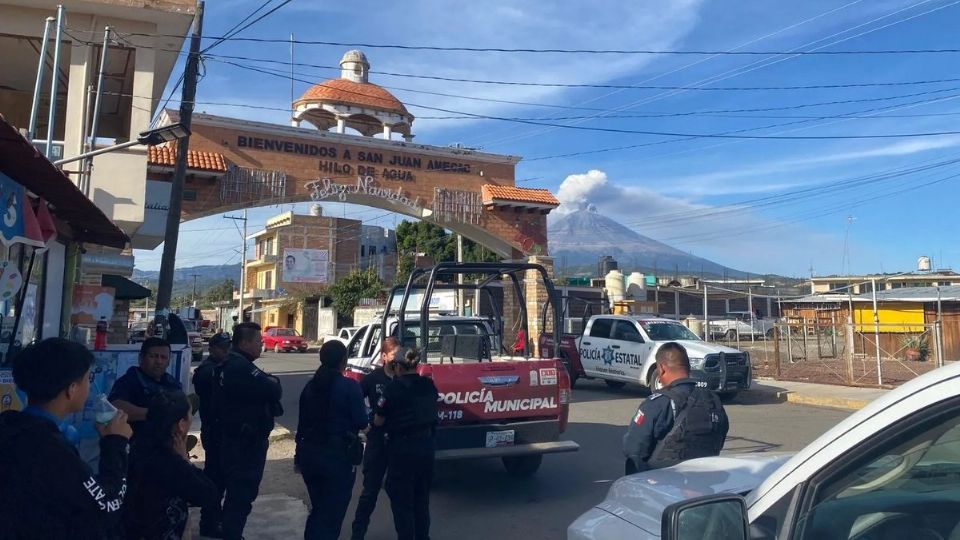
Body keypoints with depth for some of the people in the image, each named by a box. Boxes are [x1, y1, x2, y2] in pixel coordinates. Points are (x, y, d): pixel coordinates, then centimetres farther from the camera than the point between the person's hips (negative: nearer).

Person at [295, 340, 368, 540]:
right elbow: (361, 422, -12)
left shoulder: (310, 386, 5)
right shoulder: (350, 386, -13)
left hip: (309, 453, 6)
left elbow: (303, 421, 10)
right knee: (333, 513, 6)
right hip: (338, 456, -6)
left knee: (318, 509, 23)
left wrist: (301, 451, 19)